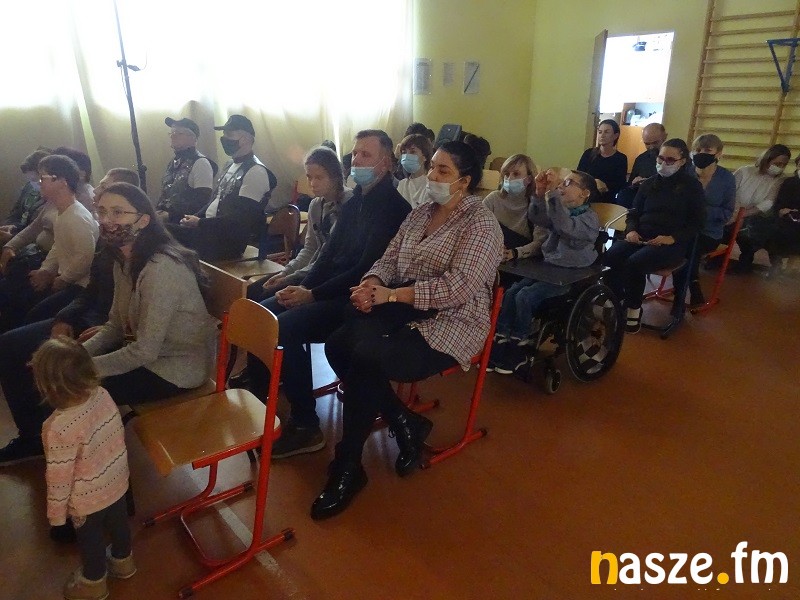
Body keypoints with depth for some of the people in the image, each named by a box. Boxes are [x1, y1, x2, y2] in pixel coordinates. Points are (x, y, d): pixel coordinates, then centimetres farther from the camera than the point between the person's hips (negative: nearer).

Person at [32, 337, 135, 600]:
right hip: (116, 481, 6)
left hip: (87, 499, -5)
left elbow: (59, 476, -23)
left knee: (90, 538, 22)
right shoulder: (103, 395, -19)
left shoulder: (59, 428, -36)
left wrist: (56, 513, -6)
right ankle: (123, 561, 56)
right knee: (117, 522, 30)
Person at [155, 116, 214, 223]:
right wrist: (158, 211, 3)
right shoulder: (173, 163, 14)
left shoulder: (201, 163, -12)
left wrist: (171, 216, -19)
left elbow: (202, 201, -18)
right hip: (167, 223, 7)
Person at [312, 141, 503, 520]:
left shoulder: (480, 222, -8)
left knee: (365, 360, -27)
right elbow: (389, 258, 11)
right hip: (402, 313, 7)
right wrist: (371, 283, -13)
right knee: (337, 345, -17)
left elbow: (459, 286, -20)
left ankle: (347, 469, -8)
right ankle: (406, 424, 0)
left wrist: (391, 295, -22)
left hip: (449, 323, -7)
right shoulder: (420, 213, 15)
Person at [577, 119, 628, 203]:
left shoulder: (621, 159, 4)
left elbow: (619, 185, -3)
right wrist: (594, 182, -18)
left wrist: (605, 186, -19)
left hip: (607, 202, -1)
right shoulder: (588, 153, 6)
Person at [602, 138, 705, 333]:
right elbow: (634, 212, 21)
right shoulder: (649, 183, 19)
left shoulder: (692, 186, 6)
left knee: (634, 262, -33)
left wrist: (673, 238, -17)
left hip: (672, 243, -4)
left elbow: (696, 222, 1)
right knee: (610, 257, -26)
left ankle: (634, 308, -13)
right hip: (641, 237, 5)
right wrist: (631, 230, -3)